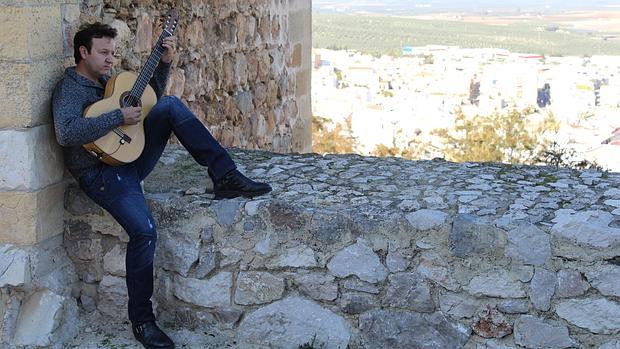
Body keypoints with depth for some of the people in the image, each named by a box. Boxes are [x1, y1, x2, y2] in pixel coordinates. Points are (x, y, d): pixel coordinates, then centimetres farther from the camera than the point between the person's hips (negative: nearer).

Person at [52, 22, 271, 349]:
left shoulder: (106, 80, 18)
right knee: (144, 230, -28)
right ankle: (141, 320, -9)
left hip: (132, 158, 8)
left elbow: (149, 98, 26)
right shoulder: (69, 88, -8)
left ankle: (225, 177, -17)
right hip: (101, 173, -7)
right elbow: (66, 132, -27)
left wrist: (164, 63, 13)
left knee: (170, 105, -9)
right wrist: (119, 117, -22)